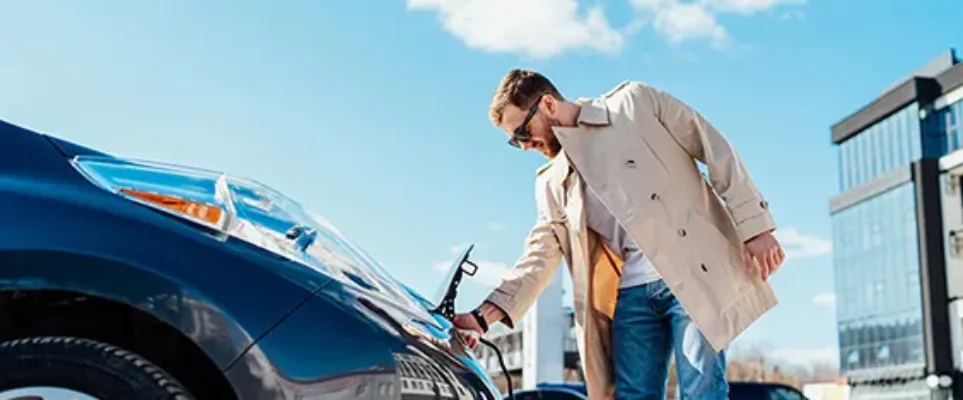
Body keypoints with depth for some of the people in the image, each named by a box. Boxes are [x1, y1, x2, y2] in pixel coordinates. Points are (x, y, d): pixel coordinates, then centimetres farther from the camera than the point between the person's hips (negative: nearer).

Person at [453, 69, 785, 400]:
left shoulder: (635, 102, 2)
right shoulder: (552, 183, 16)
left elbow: (716, 151, 1)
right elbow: (540, 255, 11)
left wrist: (755, 227, -6)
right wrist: (486, 313, -3)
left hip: (695, 275, -5)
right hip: (632, 293, 5)